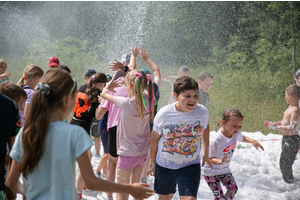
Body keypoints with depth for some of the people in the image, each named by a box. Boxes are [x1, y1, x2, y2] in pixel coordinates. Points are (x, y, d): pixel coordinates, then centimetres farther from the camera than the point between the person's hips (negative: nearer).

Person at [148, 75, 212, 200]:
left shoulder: (203, 112, -15)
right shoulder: (163, 114, -19)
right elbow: (154, 138, -3)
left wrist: (206, 153, 14)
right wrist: (153, 162, 7)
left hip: (190, 166, 0)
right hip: (165, 165, 0)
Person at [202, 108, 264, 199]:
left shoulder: (236, 133, -11)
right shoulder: (217, 140, -35)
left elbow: (242, 138, 15)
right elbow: (211, 158, -29)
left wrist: (252, 141, -5)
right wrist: (220, 161, -50)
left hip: (224, 169, 7)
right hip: (210, 171, -7)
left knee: (233, 189, 6)